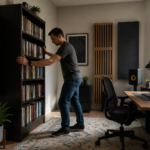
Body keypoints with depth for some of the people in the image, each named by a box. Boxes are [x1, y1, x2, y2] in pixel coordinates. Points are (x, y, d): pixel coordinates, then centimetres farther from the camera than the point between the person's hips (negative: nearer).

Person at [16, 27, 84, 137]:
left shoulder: (65, 47, -19)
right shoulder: (67, 46, 14)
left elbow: (50, 62, -30)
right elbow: (57, 57, 35)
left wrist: (28, 63, -31)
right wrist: (47, 52, 35)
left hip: (72, 79, -10)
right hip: (76, 78, 10)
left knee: (63, 102, -5)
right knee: (75, 101, 16)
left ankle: (65, 128, 6)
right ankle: (80, 124, 26)